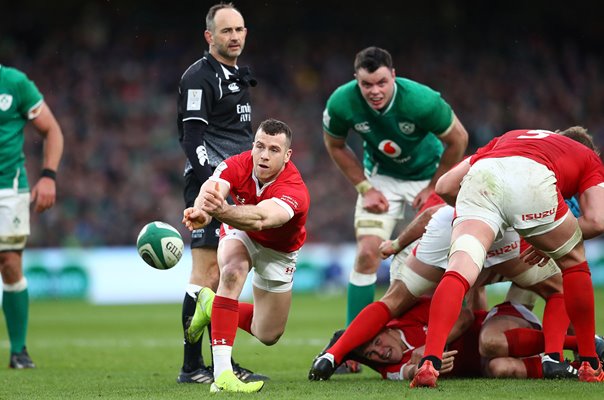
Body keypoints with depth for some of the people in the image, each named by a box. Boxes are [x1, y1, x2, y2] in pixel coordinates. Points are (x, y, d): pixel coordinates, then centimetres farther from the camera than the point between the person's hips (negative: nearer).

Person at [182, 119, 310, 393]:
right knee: (233, 272, -36)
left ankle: (212, 306, 34)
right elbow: (210, 189, -50)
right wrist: (202, 210, -75)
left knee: (268, 336, 6)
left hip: (278, 252, 0)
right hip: (241, 235, 0)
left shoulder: (294, 191, -40)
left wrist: (221, 210, -80)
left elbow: (261, 218, -60)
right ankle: (221, 374, -41)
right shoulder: (238, 165, -30)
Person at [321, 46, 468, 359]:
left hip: (429, 174, -1)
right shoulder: (341, 103, -25)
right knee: (367, 255, -10)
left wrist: (434, 187, -11)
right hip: (381, 177, 1)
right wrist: (365, 188, -8)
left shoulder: (422, 101, -33)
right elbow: (335, 145, -3)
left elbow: (458, 139, -16)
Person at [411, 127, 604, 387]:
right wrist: (546, 242, 33)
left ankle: (430, 362, -33)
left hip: (480, 177, 2)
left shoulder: (504, 139, 44)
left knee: (459, 271, -9)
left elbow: (445, 186, 34)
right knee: (573, 261, 24)